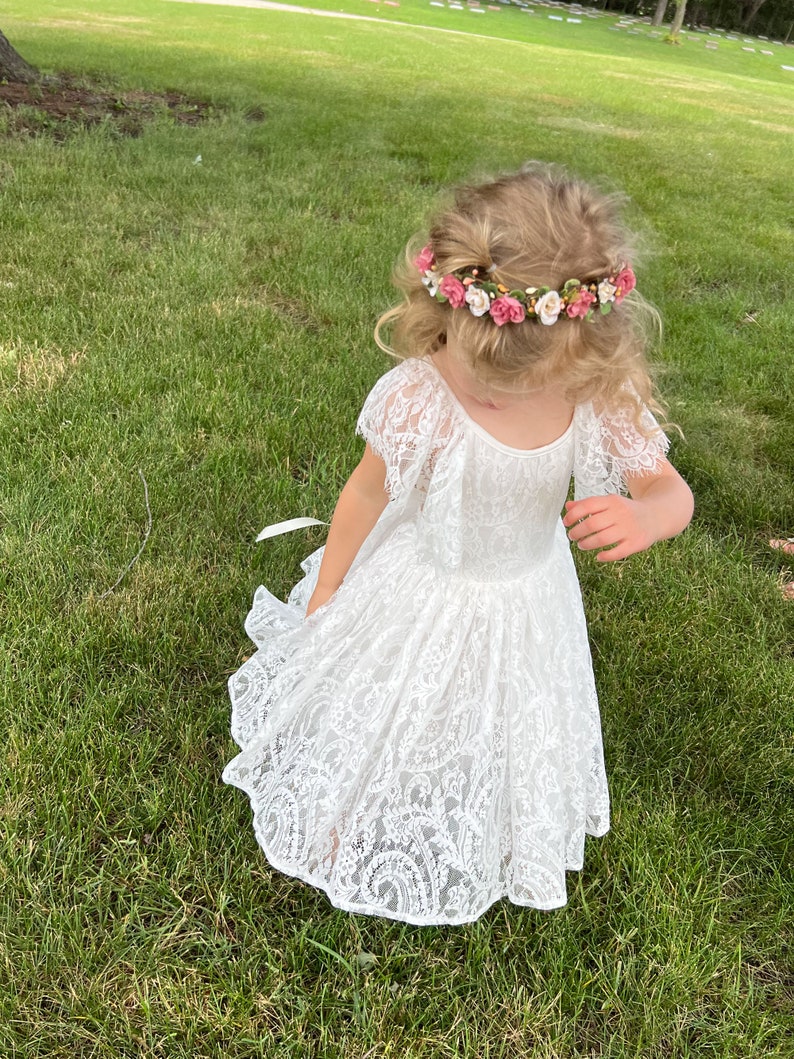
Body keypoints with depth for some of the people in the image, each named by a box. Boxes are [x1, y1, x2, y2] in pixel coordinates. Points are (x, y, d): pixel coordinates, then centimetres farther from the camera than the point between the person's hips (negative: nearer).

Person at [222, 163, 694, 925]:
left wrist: (644, 518, -40)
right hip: (413, 597, -2)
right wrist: (325, 591, -1)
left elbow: (673, 492, -13)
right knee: (372, 722, 22)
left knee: (498, 741, 26)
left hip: (524, 605, 3)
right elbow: (368, 494, -15)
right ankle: (339, 822, 58)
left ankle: (479, 847, 62)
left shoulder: (602, 399, -24)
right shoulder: (417, 398, -32)